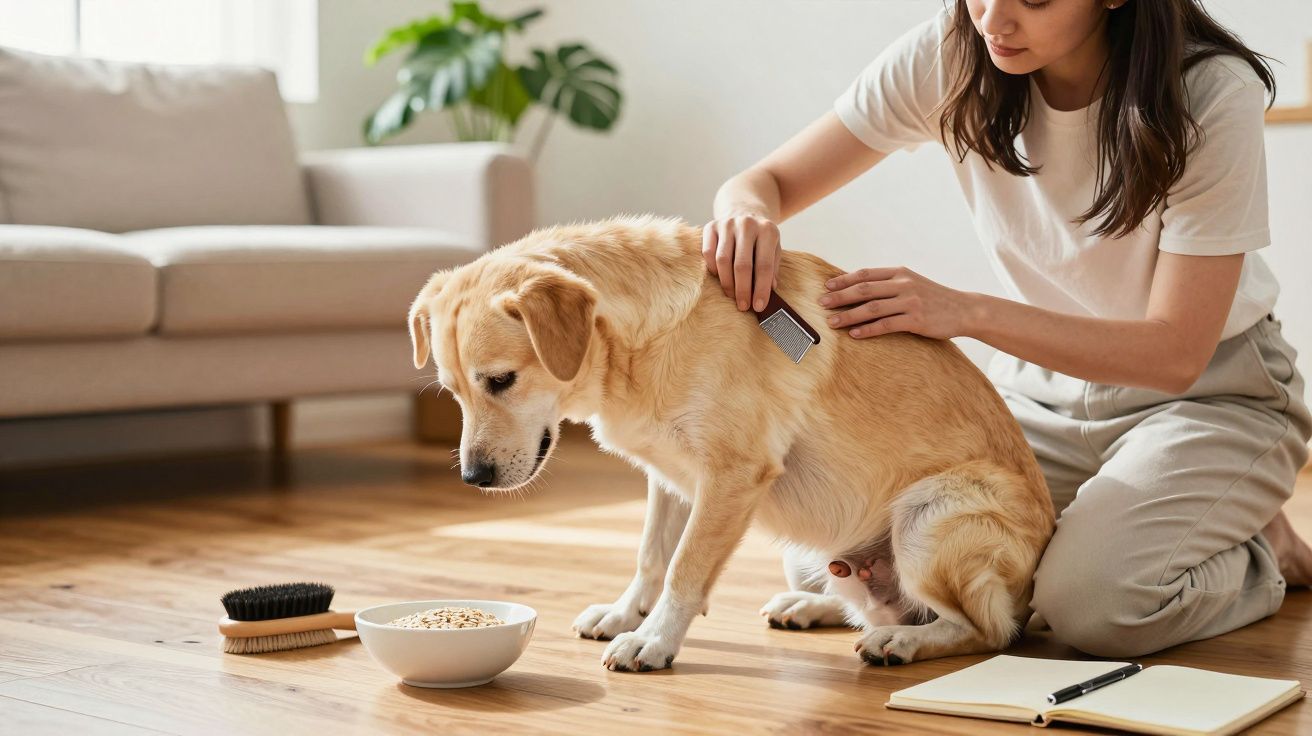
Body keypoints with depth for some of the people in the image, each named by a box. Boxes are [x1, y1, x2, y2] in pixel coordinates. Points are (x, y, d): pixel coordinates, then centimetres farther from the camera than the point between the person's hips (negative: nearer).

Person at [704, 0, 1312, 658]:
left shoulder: (1213, 92, -23)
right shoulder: (947, 56, -13)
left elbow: (1176, 353, -25)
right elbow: (766, 182, -8)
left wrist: (968, 312, -36)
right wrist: (747, 211, -34)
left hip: (1210, 393, -4)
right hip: (1041, 388, 5)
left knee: (1094, 603, -32)